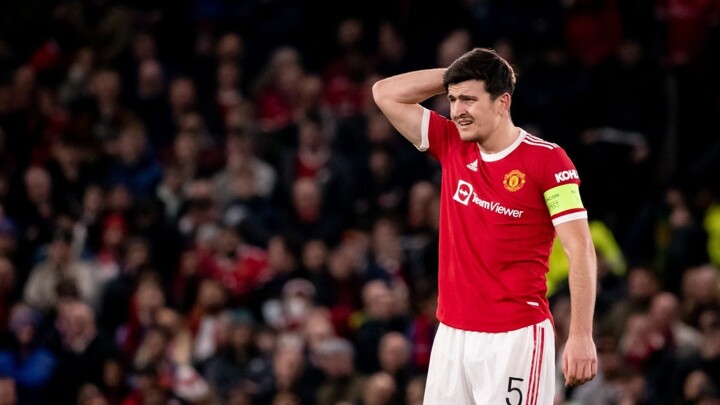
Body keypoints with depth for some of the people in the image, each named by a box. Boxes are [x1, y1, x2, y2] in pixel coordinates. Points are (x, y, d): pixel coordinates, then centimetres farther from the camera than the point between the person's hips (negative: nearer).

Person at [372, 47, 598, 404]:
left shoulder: (546, 160, -8)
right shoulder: (451, 146, 9)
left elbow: (580, 250, -10)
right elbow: (385, 93, 14)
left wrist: (581, 336, -17)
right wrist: (451, 77, 5)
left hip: (516, 337, -6)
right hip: (451, 334, 6)